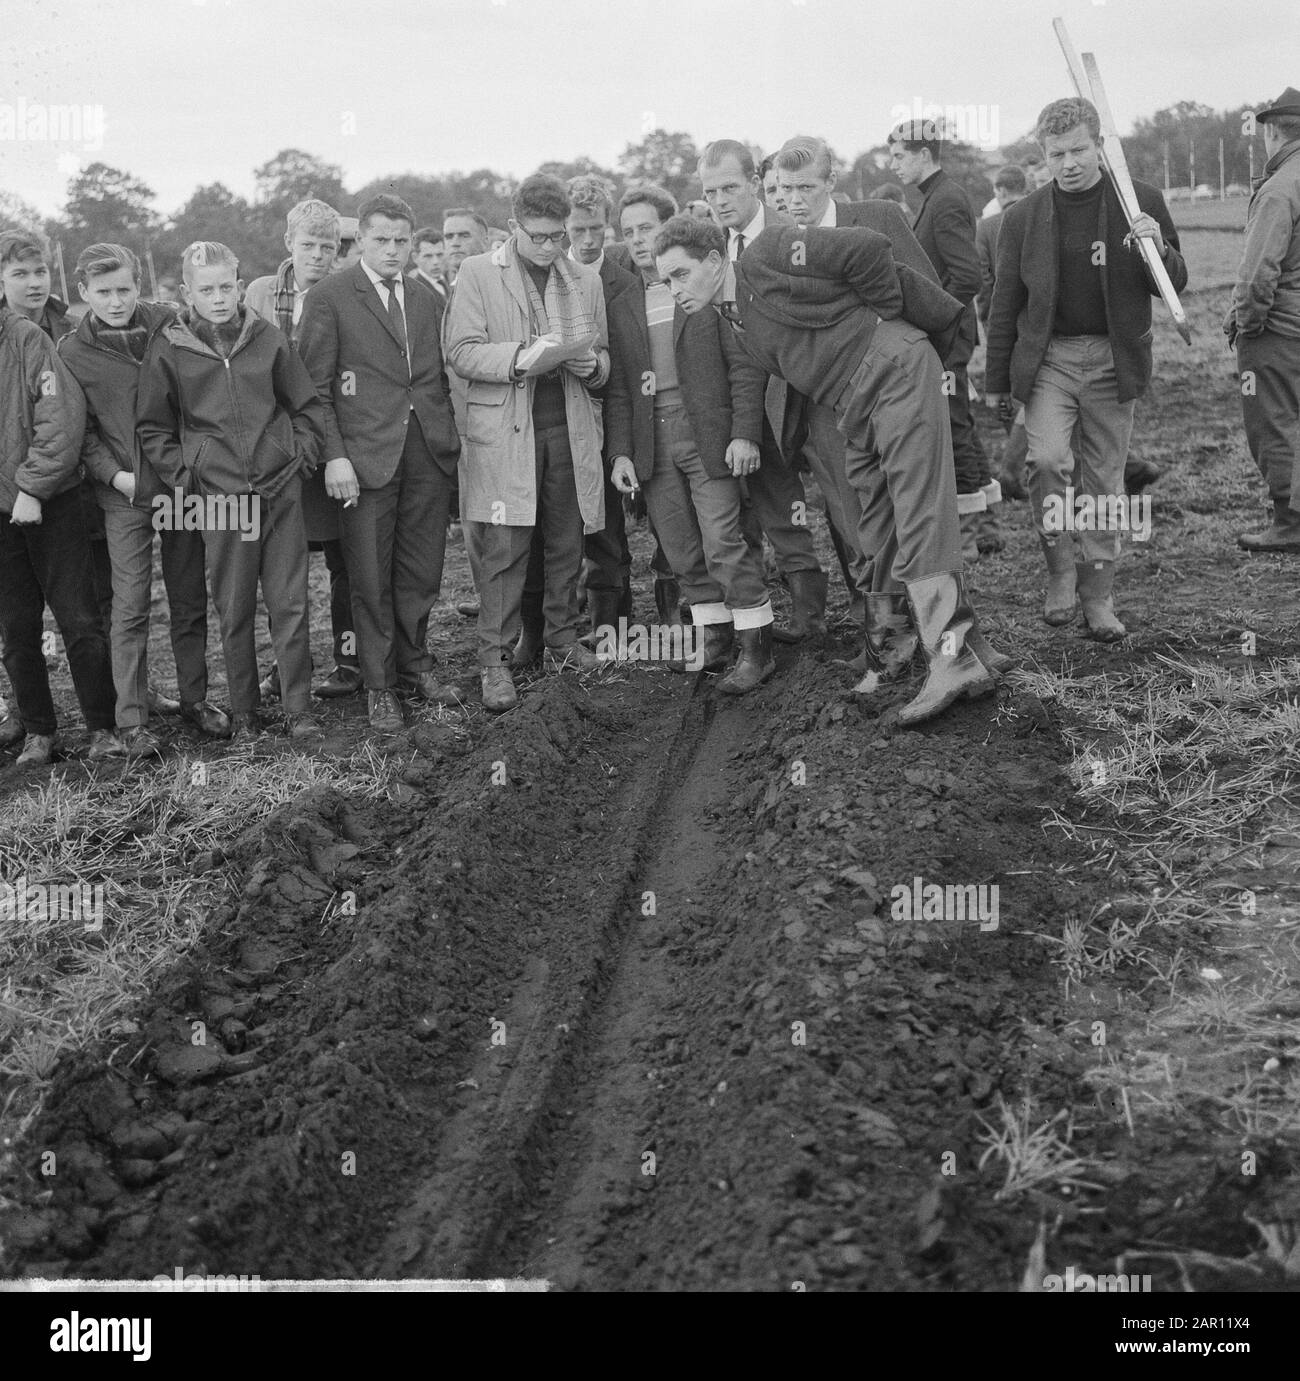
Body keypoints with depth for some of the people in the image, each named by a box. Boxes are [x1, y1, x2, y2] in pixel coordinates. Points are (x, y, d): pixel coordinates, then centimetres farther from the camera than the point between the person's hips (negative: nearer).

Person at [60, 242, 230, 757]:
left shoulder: (169, 325, 1)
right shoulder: (72, 353, -2)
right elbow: (80, 430, 1)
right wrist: (114, 474, -13)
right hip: (125, 496, -2)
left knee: (190, 601, 10)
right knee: (131, 608, -1)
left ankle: (194, 698, 24)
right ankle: (132, 721, 5)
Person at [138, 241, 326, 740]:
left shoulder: (269, 339, 3)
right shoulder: (168, 349, 0)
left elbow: (307, 406, 12)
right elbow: (151, 427, 7)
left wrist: (300, 456, 3)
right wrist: (184, 475, -1)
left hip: (281, 489, 1)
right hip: (219, 496, -1)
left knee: (290, 604, 2)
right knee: (234, 610, 5)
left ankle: (298, 708, 11)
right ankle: (243, 712, 17)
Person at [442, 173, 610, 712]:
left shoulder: (586, 282, 16)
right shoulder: (478, 274, 4)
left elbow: (603, 359, 20)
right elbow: (461, 350, -4)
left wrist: (589, 364, -4)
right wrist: (519, 359, -20)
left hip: (569, 429, 4)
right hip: (503, 430, -4)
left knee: (567, 544, 6)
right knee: (503, 549, -6)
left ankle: (563, 643, 19)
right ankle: (494, 661, -1)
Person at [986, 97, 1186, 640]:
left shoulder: (1142, 202, 2)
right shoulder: (1022, 217, 4)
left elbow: (1174, 287, 5)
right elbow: (1005, 305, 10)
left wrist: (1159, 250, -17)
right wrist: (997, 381, 10)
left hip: (1112, 360, 0)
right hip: (1047, 356, 0)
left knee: (1104, 480, 5)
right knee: (1047, 459, -21)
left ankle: (1098, 595, 17)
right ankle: (1060, 571, 0)